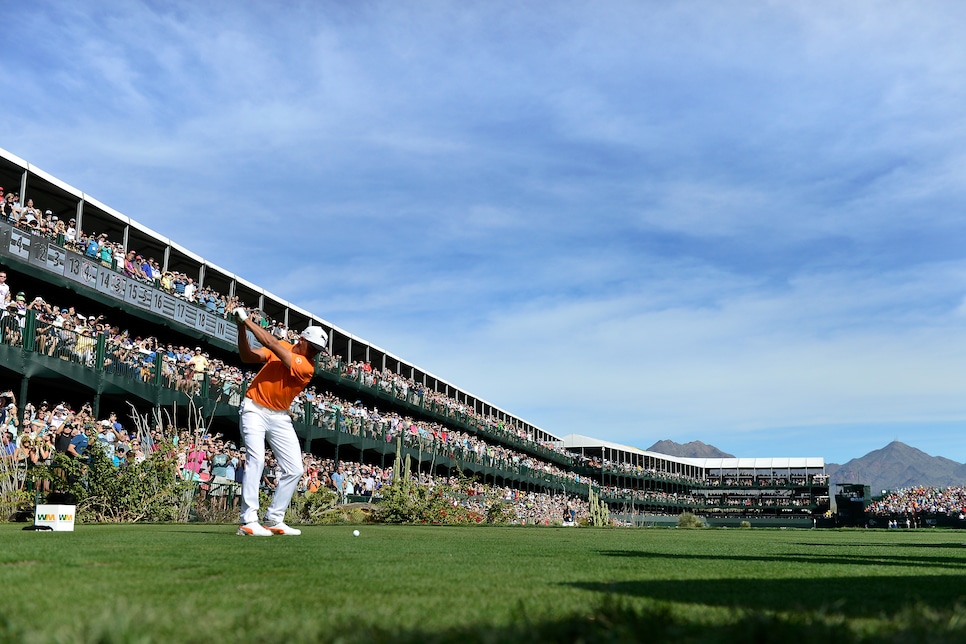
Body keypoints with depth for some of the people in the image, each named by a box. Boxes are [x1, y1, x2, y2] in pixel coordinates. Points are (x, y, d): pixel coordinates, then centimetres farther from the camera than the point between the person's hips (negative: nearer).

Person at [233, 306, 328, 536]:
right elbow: (248, 357, -9)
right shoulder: (282, 347, -3)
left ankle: (274, 519, 12)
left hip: (279, 417, 2)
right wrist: (241, 329, -23)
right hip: (254, 410, -2)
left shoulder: (307, 367, -12)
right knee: (256, 459, -20)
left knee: (294, 470, -1)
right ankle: (248, 521, -22)